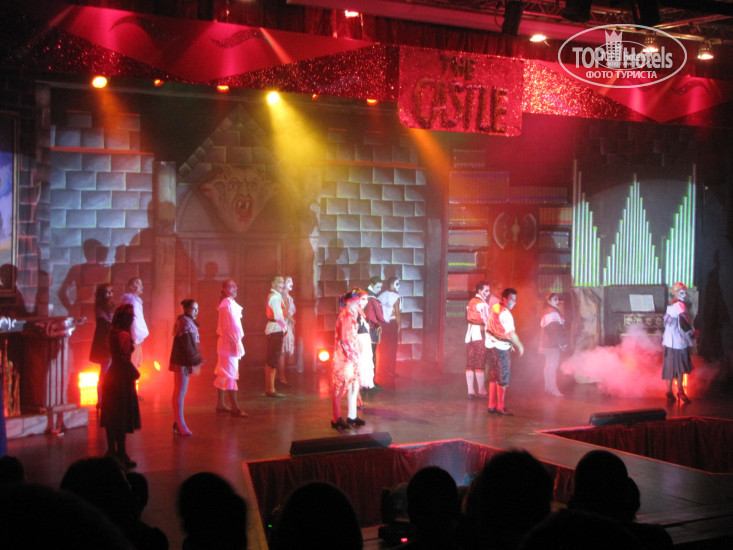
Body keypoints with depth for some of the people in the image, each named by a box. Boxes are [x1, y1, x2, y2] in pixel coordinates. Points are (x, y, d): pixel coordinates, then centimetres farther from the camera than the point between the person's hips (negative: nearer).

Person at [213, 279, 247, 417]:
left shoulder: (231, 303, 15)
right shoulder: (226, 303, -14)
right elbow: (226, 325, -20)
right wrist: (233, 341, -23)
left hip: (234, 341, 10)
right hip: (229, 342, -10)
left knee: (223, 374, 13)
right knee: (230, 375, -9)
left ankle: (220, 404, 19)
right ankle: (235, 408, -10)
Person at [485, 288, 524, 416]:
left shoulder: (493, 308, 9)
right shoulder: (505, 314, -19)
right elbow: (511, 333, -18)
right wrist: (520, 346, -3)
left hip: (490, 345, 9)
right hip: (501, 348, -9)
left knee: (493, 377, 13)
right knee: (503, 379, -1)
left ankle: (492, 405, 17)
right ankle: (500, 407, 2)